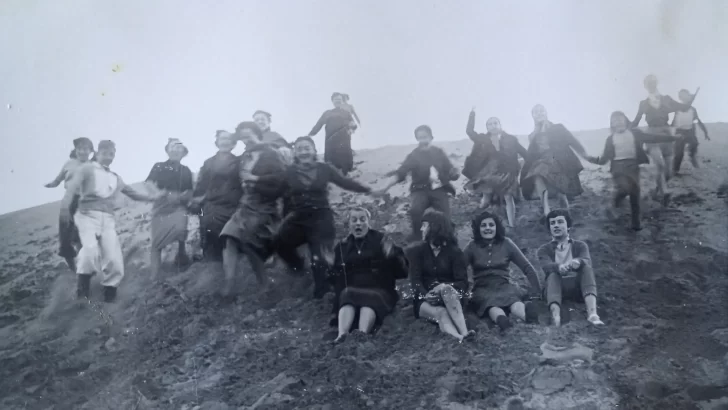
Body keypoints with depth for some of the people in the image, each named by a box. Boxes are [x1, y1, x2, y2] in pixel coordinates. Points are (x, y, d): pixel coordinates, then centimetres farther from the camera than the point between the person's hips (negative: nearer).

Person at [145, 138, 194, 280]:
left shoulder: (186, 171, 16)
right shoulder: (159, 166, 10)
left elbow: (190, 193, 15)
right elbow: (149, 184, -3)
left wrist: (181, 196, -8)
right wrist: (161, 193, -21)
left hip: (178, 207, 0)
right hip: (160, 206, 0)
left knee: (180, 228, -31)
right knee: (156, 242, -3)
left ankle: (181, 251, -2)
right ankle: (155, 276, 4)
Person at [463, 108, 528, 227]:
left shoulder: (510, 139, 3)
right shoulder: (483, 139, 6)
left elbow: (524, 153, 6)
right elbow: (469, 131, -1)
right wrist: (473, 113, -4)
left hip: (506, 173, -2)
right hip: (489, 173, 2)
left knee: (508, 197, -11)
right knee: (485, 201, -5)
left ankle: (512, 225, -10)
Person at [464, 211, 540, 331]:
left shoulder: (506, 243, 8)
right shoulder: (473, 246, 5)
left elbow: (527, 267, 11)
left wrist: (537, 291, 8)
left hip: (504, 286, 1)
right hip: (483, 289, -1)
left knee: (513, 300, -36)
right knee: (491, 304, -38)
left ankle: (529, 315, -68)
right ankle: (501, 320, -71)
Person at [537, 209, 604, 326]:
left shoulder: (580, 246, 17)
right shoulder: (544, 249, 15)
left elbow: (587, 261, -8)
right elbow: (546, 266, -10)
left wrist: (578, 262, -35)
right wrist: (559, 267, -35)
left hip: (577, 286, 1)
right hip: (557, 286, -1)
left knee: (587, 268, -26)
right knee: (553, 275, -32)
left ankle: (592, 313, -50)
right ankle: (555, 317, -62)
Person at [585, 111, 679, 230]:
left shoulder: (635, 133, 10)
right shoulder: (611, 139, 8)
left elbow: (653, 138, 10)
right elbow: (605, 158, 7)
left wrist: (673, 137, 7)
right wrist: (593, 159, -9)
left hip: (632, 165, 2)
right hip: (618, 166, -2)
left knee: (635, 192, 2)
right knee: (625, 187, -27)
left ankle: (636, 222, 14)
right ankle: (615, 206, 4)